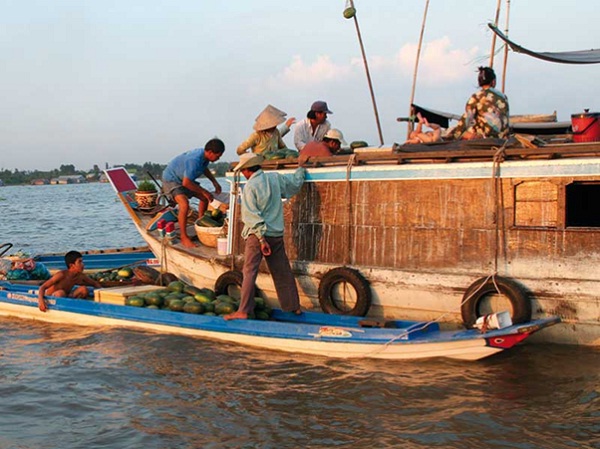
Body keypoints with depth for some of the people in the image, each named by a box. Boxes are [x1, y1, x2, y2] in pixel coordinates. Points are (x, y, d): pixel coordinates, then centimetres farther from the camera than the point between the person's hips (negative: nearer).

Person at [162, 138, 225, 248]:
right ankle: (184, 237, -20)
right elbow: (186, 183, -36)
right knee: (184, 204, -30)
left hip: (184, 179, 10)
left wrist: (214, 182, 7)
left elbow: (204, 168, 17)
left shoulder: (204, 156, -7)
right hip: (171, 180, -10)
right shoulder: (194, 160, -36)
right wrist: (204, 191, -26)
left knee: (204, 198, 15)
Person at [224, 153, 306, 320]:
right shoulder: (275, 178, 3)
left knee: (249, 272, -4)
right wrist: (301, 169, 40)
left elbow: (252, 216, -16)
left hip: (257, 235, -6)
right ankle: (294, 306, 21)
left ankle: (243, 311, -7)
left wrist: (262, 239, -15)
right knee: (283, 272, 14)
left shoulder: (250, 187, -12)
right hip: (277, 234, 6)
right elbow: (295, 182, 20)